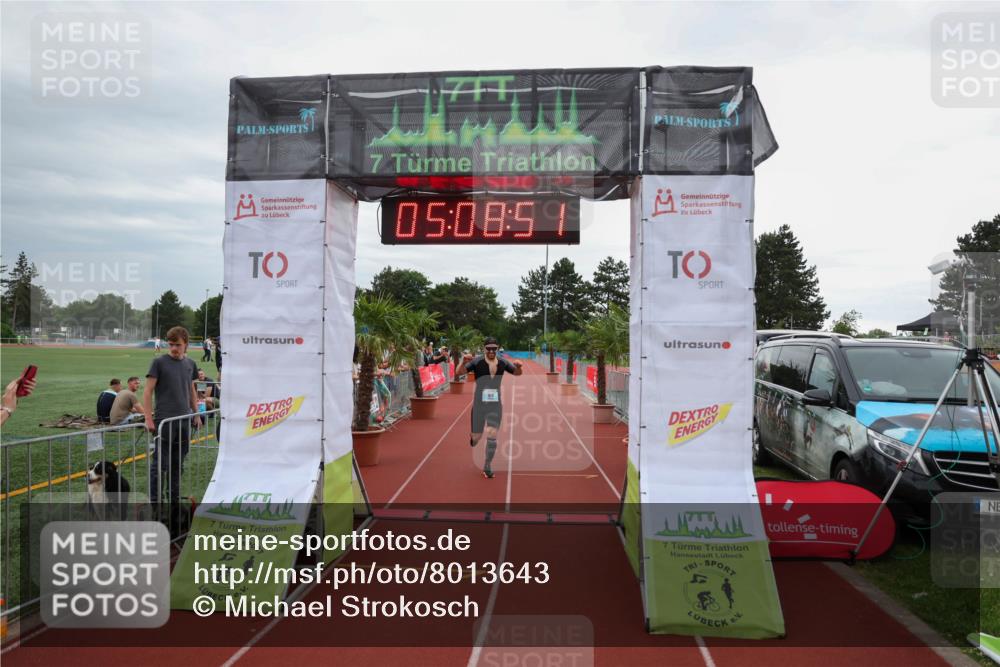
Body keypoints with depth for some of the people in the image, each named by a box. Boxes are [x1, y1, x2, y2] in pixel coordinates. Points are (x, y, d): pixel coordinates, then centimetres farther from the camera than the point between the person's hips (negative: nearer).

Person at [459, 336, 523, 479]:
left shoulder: (502, 362, 1)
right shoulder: (477, 362, -10)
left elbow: (517, 373, 12)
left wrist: (518, 367, -12)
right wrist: (464, 363, -38)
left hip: (495, 405, 2)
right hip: (479, 404, -2)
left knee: (492, 436, -6)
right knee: (476, 438, 5)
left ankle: (488, 467, 12)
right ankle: (472, 438, 44)